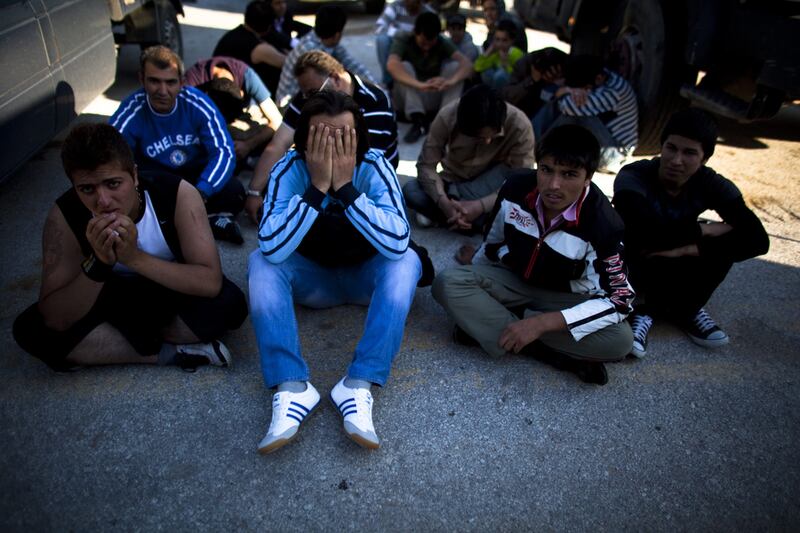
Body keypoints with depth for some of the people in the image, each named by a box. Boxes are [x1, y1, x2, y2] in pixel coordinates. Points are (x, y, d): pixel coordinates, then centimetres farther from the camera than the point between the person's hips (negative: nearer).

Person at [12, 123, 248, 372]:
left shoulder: (178, 195, -27)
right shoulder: (64, 216, -22)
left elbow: (211, 282, -33)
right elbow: (56, 321, -25)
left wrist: (135, 258, -41)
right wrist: (97, 264, -40)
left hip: (174, 296, -1)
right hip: (112, 300, 2)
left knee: (230, 302, -31)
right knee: (30, 328, -21)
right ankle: (168, 354, -18)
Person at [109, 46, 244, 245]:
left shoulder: (198, 103, -17)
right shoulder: (129, 115, -19)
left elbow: (224, 152, -20)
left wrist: (200, 194, -35)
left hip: (198, 174, 0)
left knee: (234, 192, -29)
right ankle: (209, 221, -23)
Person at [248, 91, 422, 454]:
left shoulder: (374, 167, -21)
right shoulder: (289, 169, -19)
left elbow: (398, 243, -34)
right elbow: (272, 248, -33)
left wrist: (346, 187, -39)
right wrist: (317, 187, -38)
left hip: (365, 276, 0)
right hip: (311, 278, 1)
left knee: (406, 261, -30)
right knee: (260, 262, -26)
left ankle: (359, 386, -34)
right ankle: (291, 387, -32)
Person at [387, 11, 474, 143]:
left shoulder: (443, 43, -6)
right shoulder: (403, 40, -13)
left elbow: (467, 64, -21)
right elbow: (392, 65, -34)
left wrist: (450, 81, -43)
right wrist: (420, 85, -50)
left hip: (435, 98, 2)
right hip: (407, 99, -2)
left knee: (454, 66, -18)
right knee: (404, 67, -28)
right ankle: (418, 121, -35)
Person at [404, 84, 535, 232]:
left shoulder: (520, 125, -27)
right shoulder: (447, 118, -25)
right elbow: (426, 165, -20)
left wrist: (480, 206, -38)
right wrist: (444, 203, -36)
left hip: (491, 188, 0)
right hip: (454, 182, 0)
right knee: (410, 191, -27)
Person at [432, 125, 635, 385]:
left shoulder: (603, 224, -27)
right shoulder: (516, 185, -18)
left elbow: (619, 300, -29)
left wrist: (541, 323, -36)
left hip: (564, 296, -1)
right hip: (513, 278, 2)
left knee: (620, 340, -29)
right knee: (448, 283, -25)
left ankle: (488, 324, -22)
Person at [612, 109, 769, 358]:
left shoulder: (711, 184, -13)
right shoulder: (632, 178, -25)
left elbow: (757, 239, -23)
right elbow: (648, 234, -41)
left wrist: (686, 249, -34)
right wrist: (703, 230, -26)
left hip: (679, 267, 4)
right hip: (634, 265, -4)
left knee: (725, 243, -23)